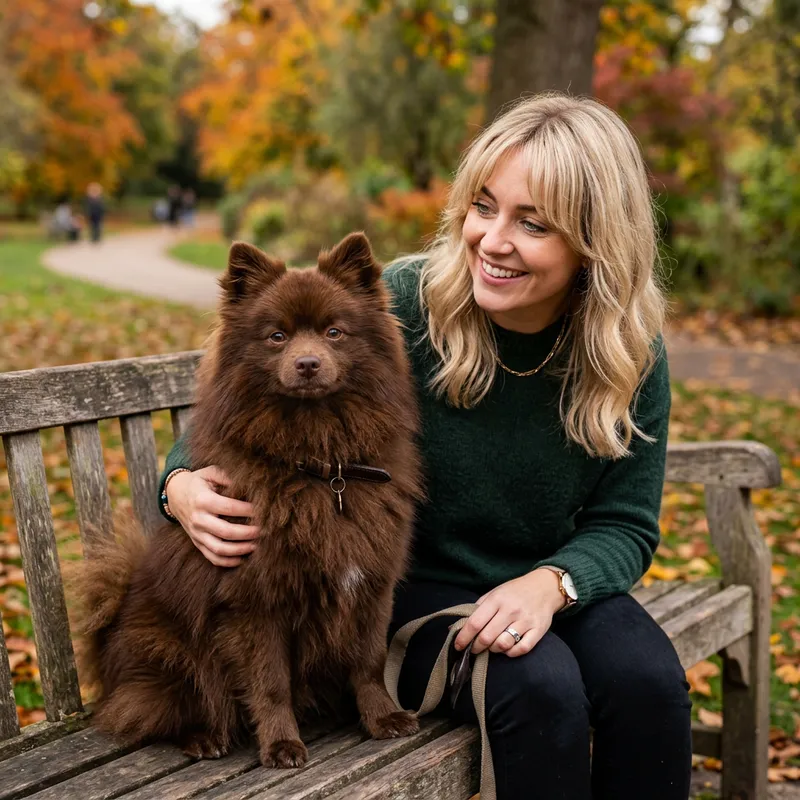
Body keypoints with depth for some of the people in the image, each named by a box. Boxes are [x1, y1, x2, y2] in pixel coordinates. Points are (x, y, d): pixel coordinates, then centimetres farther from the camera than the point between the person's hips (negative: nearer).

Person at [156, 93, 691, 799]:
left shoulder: (632, 357, -9)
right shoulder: (401, 305, -17)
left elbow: (625, 524, -3)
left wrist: (551, 582, -24)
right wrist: (182, 482, -25)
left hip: (551, 586, 3)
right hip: (412, 588, -3)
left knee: (647, 681, -25)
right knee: (538, 685, -30)